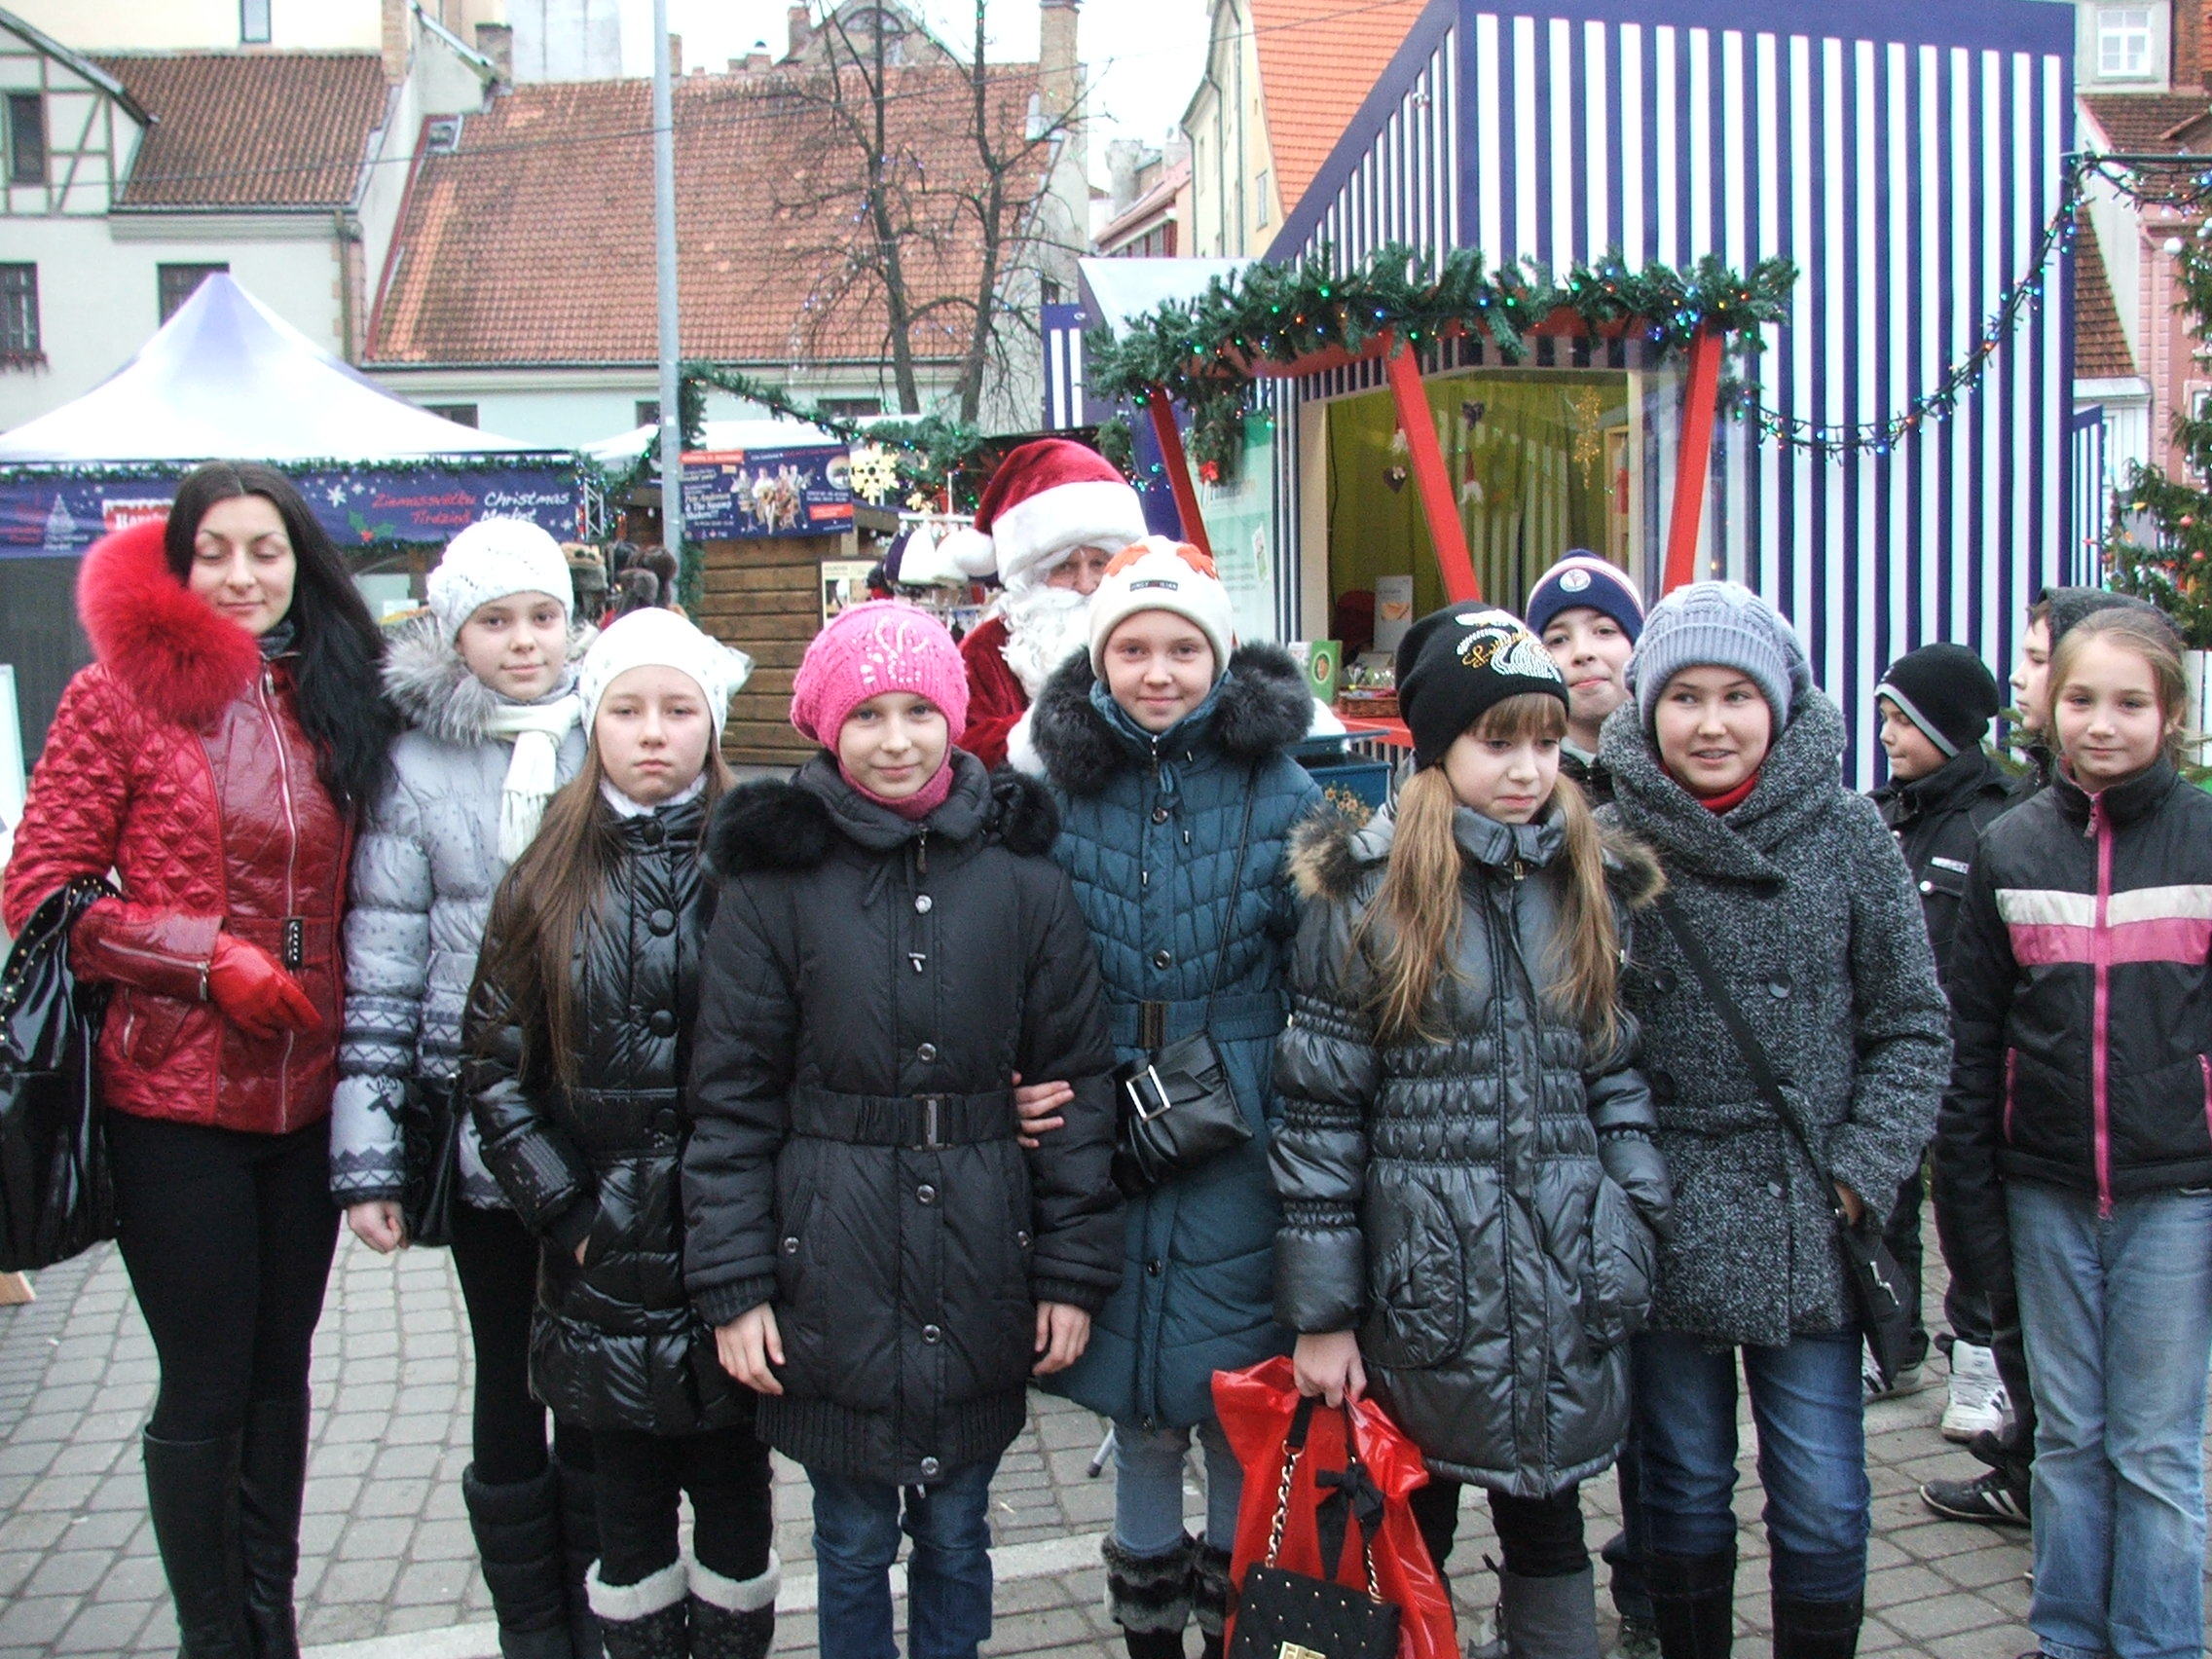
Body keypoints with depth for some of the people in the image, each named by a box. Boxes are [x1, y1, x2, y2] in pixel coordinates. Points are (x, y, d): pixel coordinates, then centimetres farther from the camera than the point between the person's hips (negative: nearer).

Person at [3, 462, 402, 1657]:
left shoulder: (333, 699, 8)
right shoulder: (124, 692, -5)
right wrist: (211, 958, -14)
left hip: (305, 1098, 5)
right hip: (174, 1098, -4)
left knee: (279, 1371, 15)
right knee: (205, 1386, 4)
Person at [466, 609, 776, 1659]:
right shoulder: (548, 883, 4)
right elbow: (496, 1070, 4)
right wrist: (562, 1211, -4)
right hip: (605, 1254, 2)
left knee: (734, 1489, 12)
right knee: (628, 1502, 12)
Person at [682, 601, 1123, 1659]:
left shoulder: (1021, 876, -1)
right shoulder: (777, 880, -3)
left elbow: (1078, 1081, 2)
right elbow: (731, 1099, -2)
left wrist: (1074, 1268, -1)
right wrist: (733, 1286, -5)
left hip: (982, 1275, 1)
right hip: (833, 1277, -1)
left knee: (956, 1537, 16)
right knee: (853, 1543, 13)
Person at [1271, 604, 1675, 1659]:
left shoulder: (1591, 890, 7)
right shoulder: (1367, 894, -6)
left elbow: (1619, 1076, 13)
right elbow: (1319, 1107, -6)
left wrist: (1638, 1225, 2)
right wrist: (1320, 1314, -7)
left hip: (1568, 1292, 3)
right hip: (1424, 1284, -3)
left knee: (1549, 1530, 16)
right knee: (1410, 1542, 12)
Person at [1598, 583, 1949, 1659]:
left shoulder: (1848, 833, 0)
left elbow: (1913, 1025, 4)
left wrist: (1859, 1174, -4)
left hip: (1808, 1228, 1)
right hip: (1663, 1228, 0)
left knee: (1823, 1510, 6)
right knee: (1683, 1492, 13)